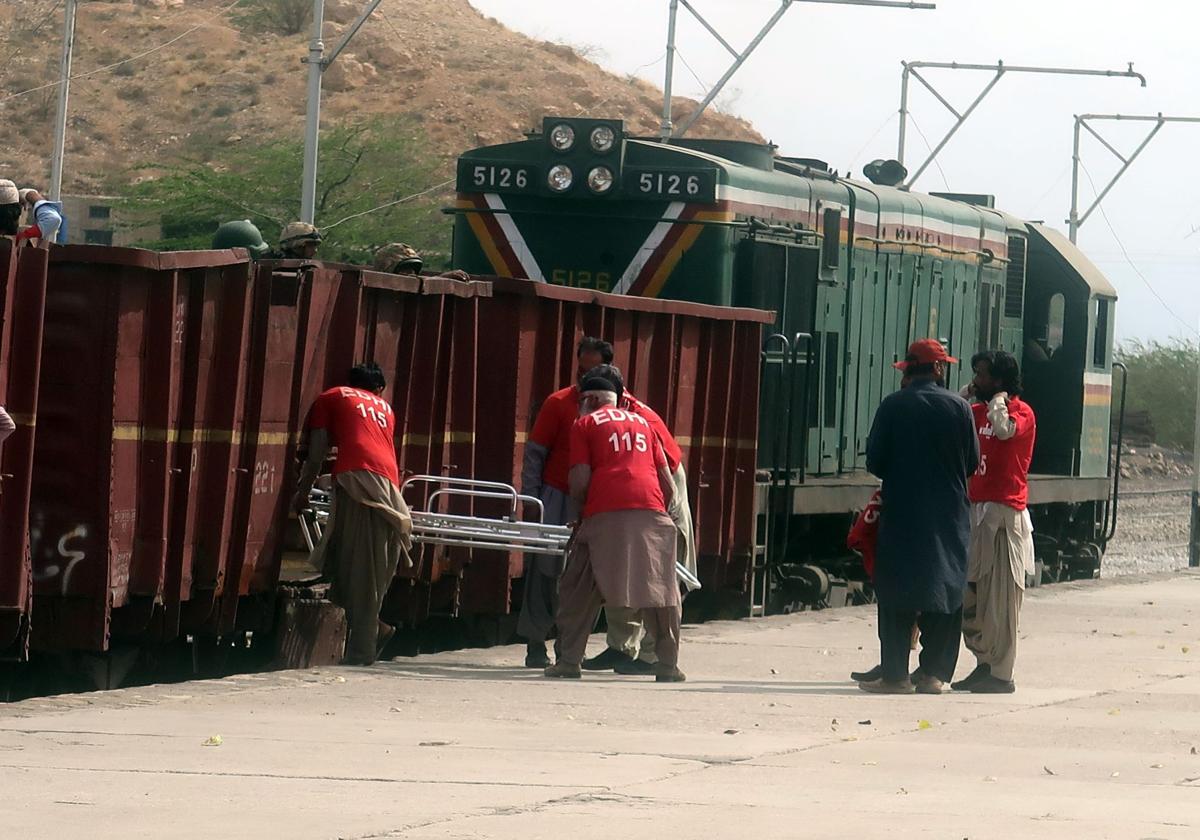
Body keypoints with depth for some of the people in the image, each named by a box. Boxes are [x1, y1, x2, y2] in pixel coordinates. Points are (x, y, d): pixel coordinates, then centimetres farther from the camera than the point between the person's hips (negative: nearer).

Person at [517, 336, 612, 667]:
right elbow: (534, 453, 0)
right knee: (544, 572, -4)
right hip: (556, 500, -3)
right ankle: (536, 647, 0)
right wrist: (530, 500, -7)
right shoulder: (559, 403, -2)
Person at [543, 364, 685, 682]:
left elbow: (580, 481, 2)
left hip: (606, 513, -3)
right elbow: (668, 482, 21)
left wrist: (580, 509, 19)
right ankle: (668, 666, 4)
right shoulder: (642, 423, 26)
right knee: (662, 593, 9)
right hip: (651, 511, 3)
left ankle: (569, 661, 6)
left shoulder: (584, 424, 13)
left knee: (578, 590, 9)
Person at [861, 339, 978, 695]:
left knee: (897, 596, 1)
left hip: (901, 511, -1)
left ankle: (895, 674, -3)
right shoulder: (959, 407, -3)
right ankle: (933, 673, 7)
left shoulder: (893, 406, -5)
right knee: (944, 592, 8)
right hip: (948, 515, 1)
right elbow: (972, 462, 3)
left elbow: (874, 460, -2)